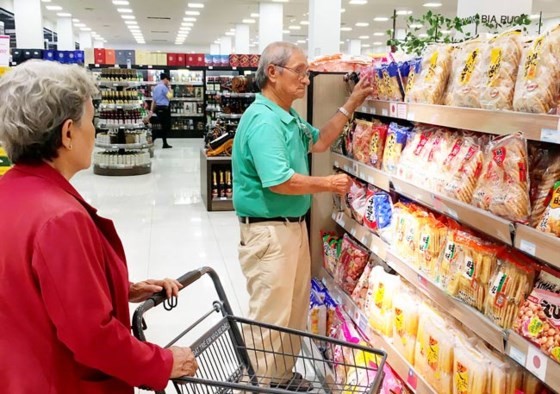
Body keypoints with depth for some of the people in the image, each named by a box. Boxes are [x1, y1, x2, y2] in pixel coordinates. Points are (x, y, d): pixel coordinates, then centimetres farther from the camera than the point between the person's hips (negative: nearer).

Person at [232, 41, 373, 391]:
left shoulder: (289, 116, 10)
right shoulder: (263, 120, -22)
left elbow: (319, 142, 24)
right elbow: (279, 181, -30)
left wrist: (351, 105, 16)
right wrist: (329, 185, -15)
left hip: (294, 225, 11)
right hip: (269, 231, -11)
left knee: (294, 311, 22)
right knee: (270, 318, 1)